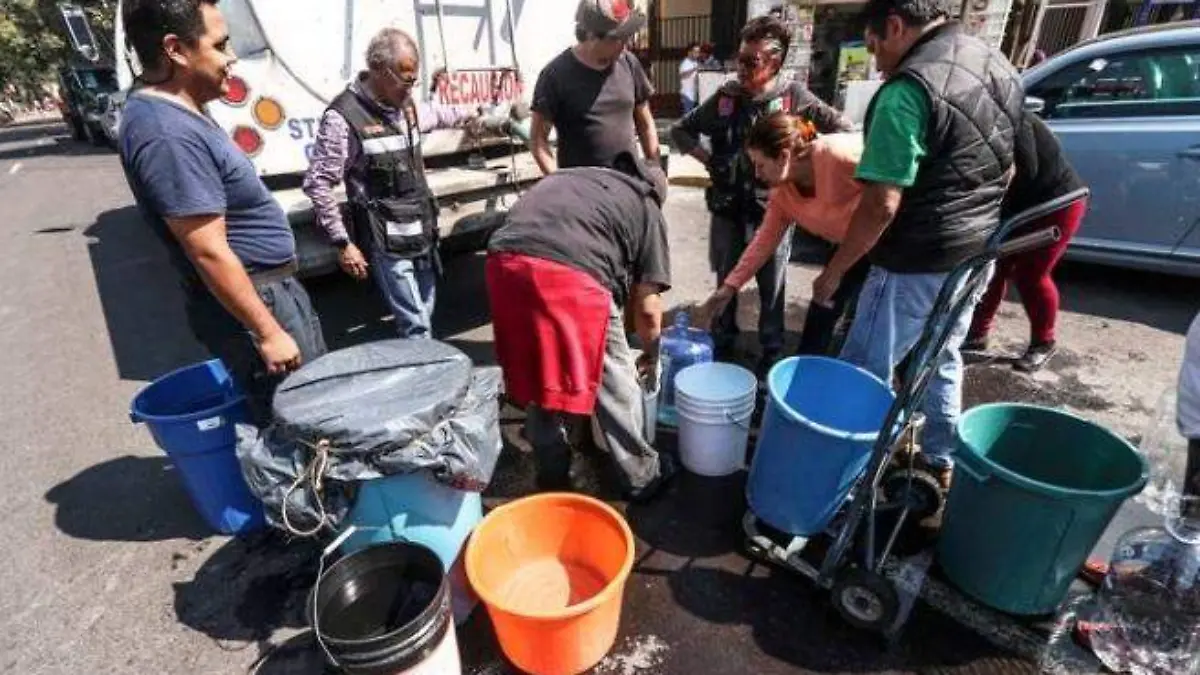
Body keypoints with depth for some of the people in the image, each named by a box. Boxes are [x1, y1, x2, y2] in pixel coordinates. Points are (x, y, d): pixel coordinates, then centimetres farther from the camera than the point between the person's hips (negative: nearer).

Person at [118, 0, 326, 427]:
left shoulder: (174, 111, 9)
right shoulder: (167, 133, -24)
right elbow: (209, 253, -25)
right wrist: (268, 333, -21)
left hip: (274, 288, 10)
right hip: (250, 301, -10)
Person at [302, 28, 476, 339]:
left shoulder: (406, 104, 8)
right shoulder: (342, 117, -14)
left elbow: (433, 114, 33)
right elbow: (317, 184, -12)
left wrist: (466, 116, 49)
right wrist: (343, 243, -12)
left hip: (422, 233, 7)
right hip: (386, 241, -7)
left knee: (425, 316, 16)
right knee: (416, 327, -6)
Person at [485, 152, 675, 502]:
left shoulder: (571, 176, 35)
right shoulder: (647, 210, 22)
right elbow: (647, 308, 18)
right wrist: (650, 356, 36)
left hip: (505, 261, 5)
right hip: (571, 273, -5)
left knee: (539, 375, 23)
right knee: (615, 381, 16)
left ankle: (552, 475, 39)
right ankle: (641, 476, 33)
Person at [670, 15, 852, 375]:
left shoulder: (794, 96, -5)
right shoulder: (725, 97, 1)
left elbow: (842, 129, 2)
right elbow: (681, 131, 12)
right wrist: (708, 160, 0)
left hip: (773, 210, -2)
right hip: (728, 209, 2)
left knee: (772, 287, 9)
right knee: (726, 282, 13)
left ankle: (772, 353, 27)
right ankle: (722, 348, 30)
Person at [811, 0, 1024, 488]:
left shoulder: (908, 89, -21)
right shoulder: (998, 67, 9)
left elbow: (882, 204, -25)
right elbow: (1005, 170, 18)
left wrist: (833, 271, -15)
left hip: (917, 265, -9)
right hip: (977, 255, 9)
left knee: (865, 373, 4)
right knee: (944, 360, 23)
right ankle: (941, 463, 38)